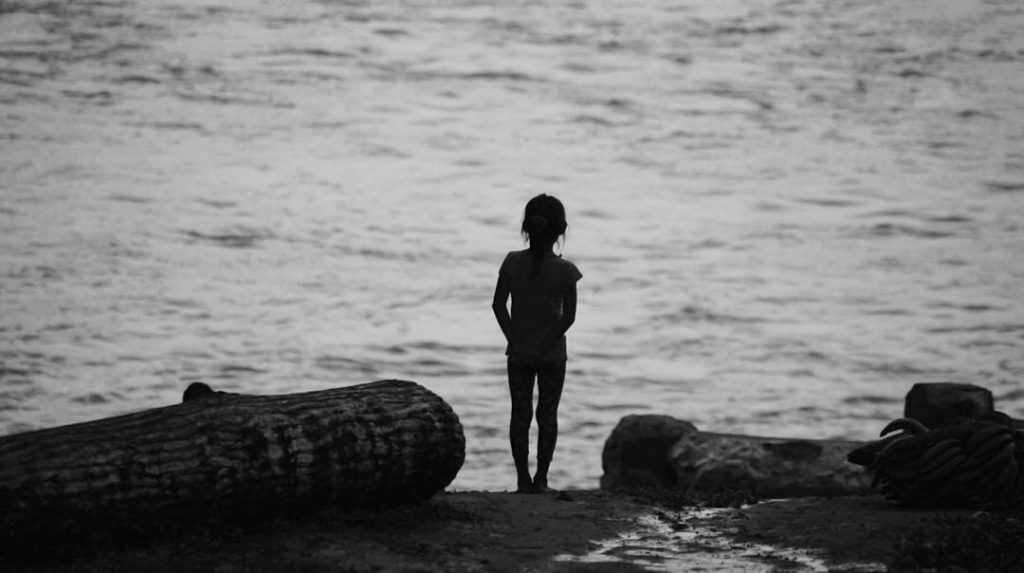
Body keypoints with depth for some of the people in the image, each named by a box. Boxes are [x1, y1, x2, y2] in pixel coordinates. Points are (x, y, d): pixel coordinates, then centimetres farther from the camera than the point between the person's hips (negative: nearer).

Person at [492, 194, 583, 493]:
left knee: (520, 414, 9)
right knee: (548, 415, 9)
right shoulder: (564, 270, -13)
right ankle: (541, 478, 9)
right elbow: (569, 316, -15)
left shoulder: (513, 262, -7)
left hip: (518, 353, 2)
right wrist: (544, 345, -10)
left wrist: (516, 342, -6)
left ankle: (522, 477, 8)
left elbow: (498, 305, -7)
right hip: (552, 355, -2)